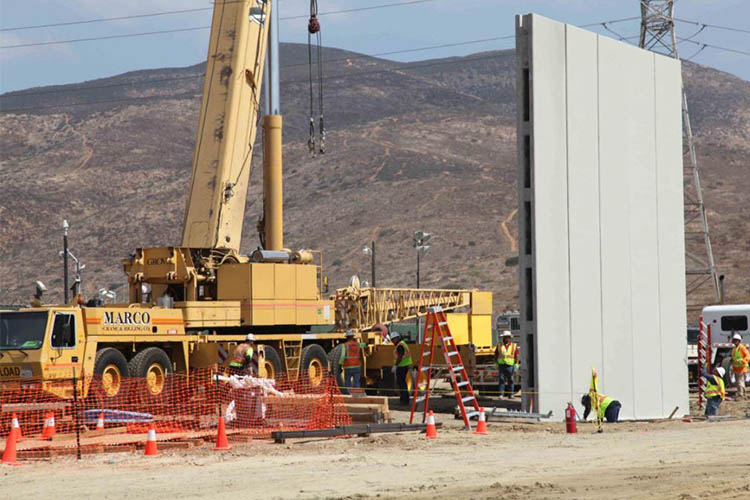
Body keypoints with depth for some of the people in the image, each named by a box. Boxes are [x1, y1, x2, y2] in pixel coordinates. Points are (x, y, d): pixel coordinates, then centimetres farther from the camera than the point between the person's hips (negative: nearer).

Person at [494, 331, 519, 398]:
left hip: (510, 365, -1)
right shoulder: (499, 346, 12)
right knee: (501, 380, -7)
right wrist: (496, 363, 6)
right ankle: (500, 394, -8)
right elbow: (496, 355, 15)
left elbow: (516, 356, 2)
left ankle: (510, 394, 9)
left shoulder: (514, 345, 6)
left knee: (510, 380, 3)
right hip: (501, 364, 1)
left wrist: (516, 364, -6)